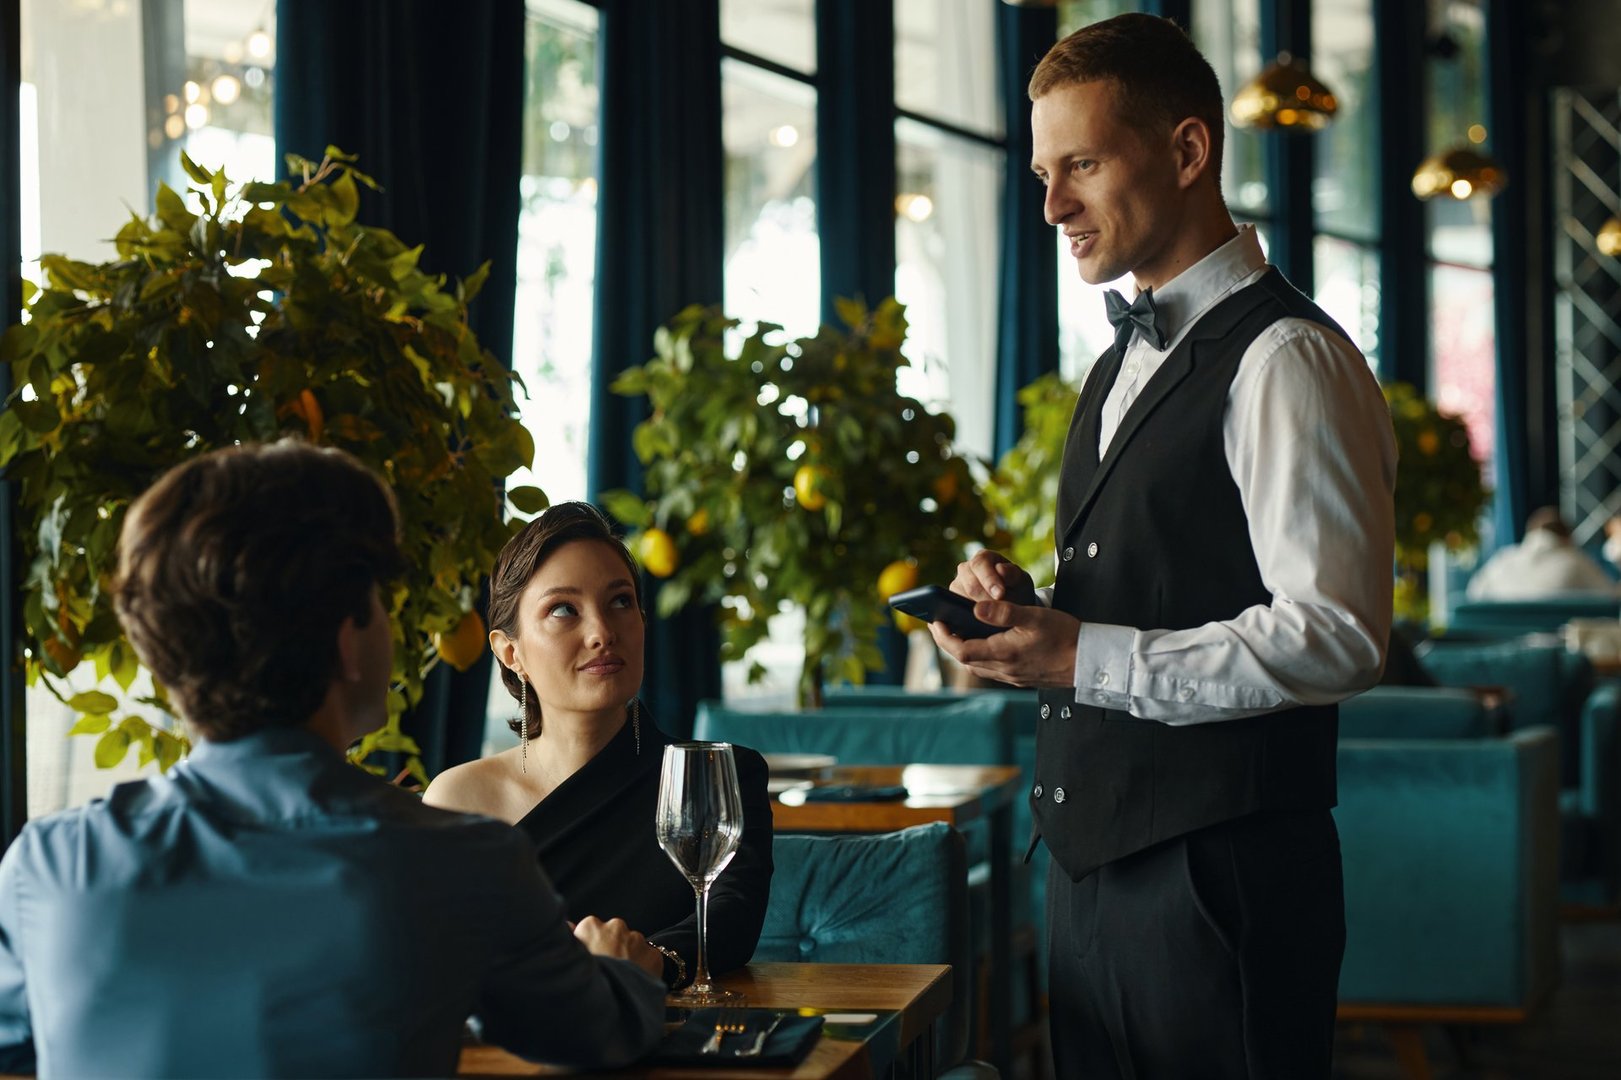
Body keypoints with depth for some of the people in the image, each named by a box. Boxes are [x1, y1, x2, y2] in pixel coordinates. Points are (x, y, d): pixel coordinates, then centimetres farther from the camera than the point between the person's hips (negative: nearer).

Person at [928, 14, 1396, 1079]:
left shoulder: (1287, 360, -12)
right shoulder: (1122, 368, 18)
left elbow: (1337, 634, -20)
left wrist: (1083, 659, -20)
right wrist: (1028, 604, 4)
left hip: (1219, 870, -9)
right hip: (1093, 855, 9)